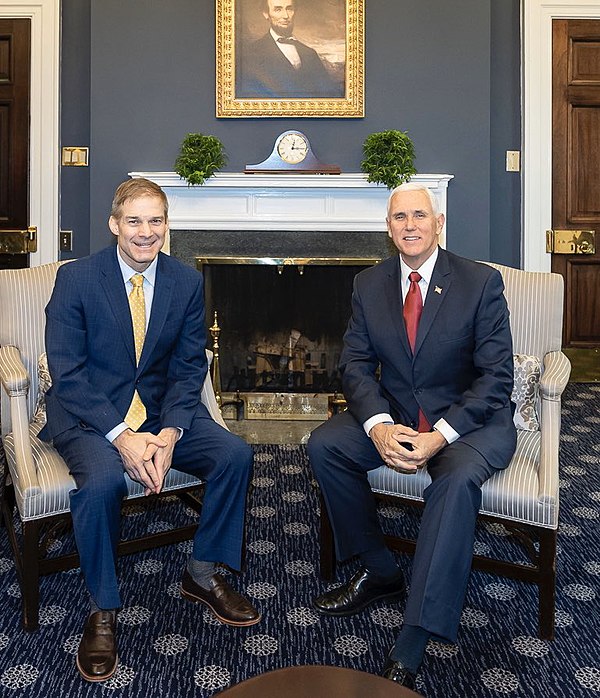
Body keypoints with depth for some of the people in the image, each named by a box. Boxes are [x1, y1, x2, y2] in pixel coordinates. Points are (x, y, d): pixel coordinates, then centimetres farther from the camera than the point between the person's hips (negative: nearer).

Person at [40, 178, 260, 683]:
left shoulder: (188, 282, 1)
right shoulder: (75, 278, -8)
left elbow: (189, 368, 1)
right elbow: (66, 374, -12)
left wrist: (169, 433, -17)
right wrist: (120, 435, -24)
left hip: (162, 411, 4)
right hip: (88, 415, -3)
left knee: (236, 454, -17)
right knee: (102, 479, -33)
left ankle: (202, 575, 5)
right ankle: (103, 611, -8)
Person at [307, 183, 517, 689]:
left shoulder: (481, 282, -9)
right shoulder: (368, 285, 2)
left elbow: (496, 376, -13)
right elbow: (356, 364, -1)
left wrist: (439, 436, -26)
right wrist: (378, 426, -21)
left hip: (470, 420, -4)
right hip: (393, 415, 5)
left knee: (458, 477, -34)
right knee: (324, 445, -16)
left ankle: (410, 651, -30)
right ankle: (379, 571, 2)